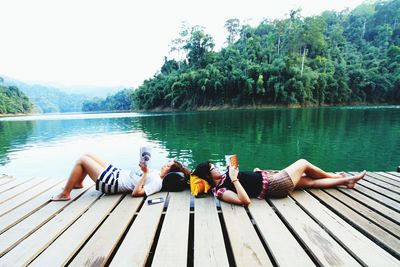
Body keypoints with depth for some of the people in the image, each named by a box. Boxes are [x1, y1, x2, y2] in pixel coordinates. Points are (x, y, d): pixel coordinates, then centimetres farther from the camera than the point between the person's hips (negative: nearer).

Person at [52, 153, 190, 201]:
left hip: (110, 183, -10)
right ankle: (78, 183, 37)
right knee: (88, 155, 17)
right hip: (116, 173, 10)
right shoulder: (156, 173, 5)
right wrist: (144, 166, 3)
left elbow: (136, 192, -32)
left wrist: (145, 173, -30)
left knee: (82, 160, -7)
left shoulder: (156, 183, -23)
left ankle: (65, 194, 7)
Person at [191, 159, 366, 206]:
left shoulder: (222, 179, 3)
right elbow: (245, 200, -37)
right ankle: (332, 176, 36)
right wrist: (234, 179, -36)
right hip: (273, 185, -8)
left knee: (310, 181, 18)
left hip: (267, 177, 8)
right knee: (303, 163, 8)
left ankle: (346, 180, 38)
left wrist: (256, 172, 11)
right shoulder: (220, 190, -23)